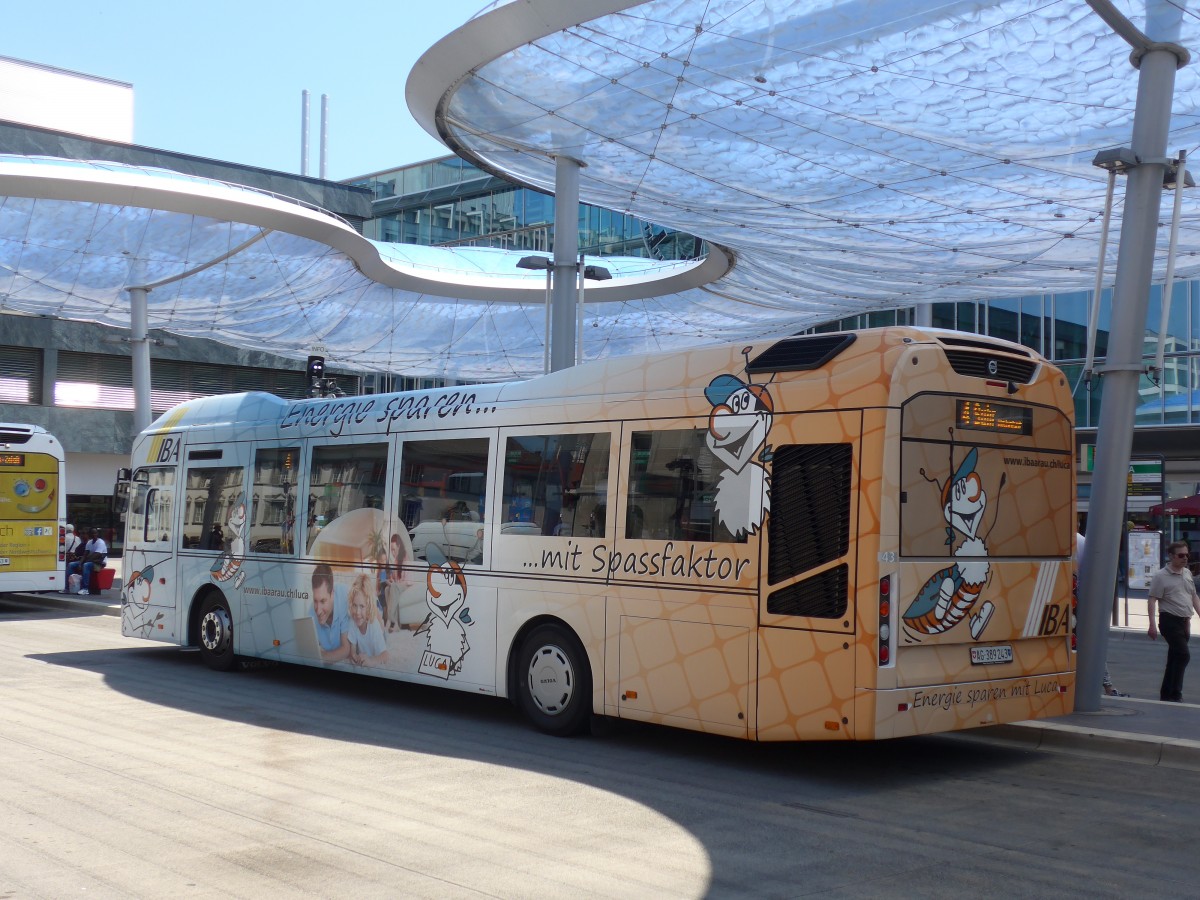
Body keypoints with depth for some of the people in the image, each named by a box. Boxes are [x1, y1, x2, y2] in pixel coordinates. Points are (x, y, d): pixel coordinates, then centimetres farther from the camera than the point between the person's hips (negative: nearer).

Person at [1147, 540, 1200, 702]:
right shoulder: (1161, 576, -10)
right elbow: (1152, 600, -13)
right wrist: (1152, 624, -20)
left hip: (1184, 622, 7)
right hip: (1170, 621, -7)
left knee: (1174, 658, 10)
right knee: (1183, 655, -17)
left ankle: (1166, 694, 17)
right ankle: (1175, 694, -12)